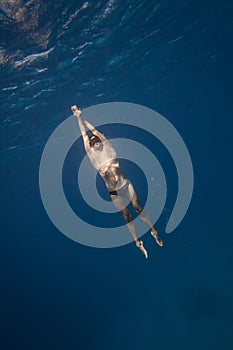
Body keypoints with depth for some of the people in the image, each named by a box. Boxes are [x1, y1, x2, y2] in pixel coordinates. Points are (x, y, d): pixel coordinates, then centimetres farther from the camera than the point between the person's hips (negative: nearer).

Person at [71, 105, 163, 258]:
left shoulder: (107, 146, 1)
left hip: (126, 185, 1)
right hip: (114, 192, -1)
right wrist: (78, 117, 6)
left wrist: (81, 117, 8)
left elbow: (93, 129, 3)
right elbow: (84, 133, 2)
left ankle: (154, 231, 25)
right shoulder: (91, 153, -1)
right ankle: (138, 242, 22)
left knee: (139, 208, 5)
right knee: (127, 216, 7)